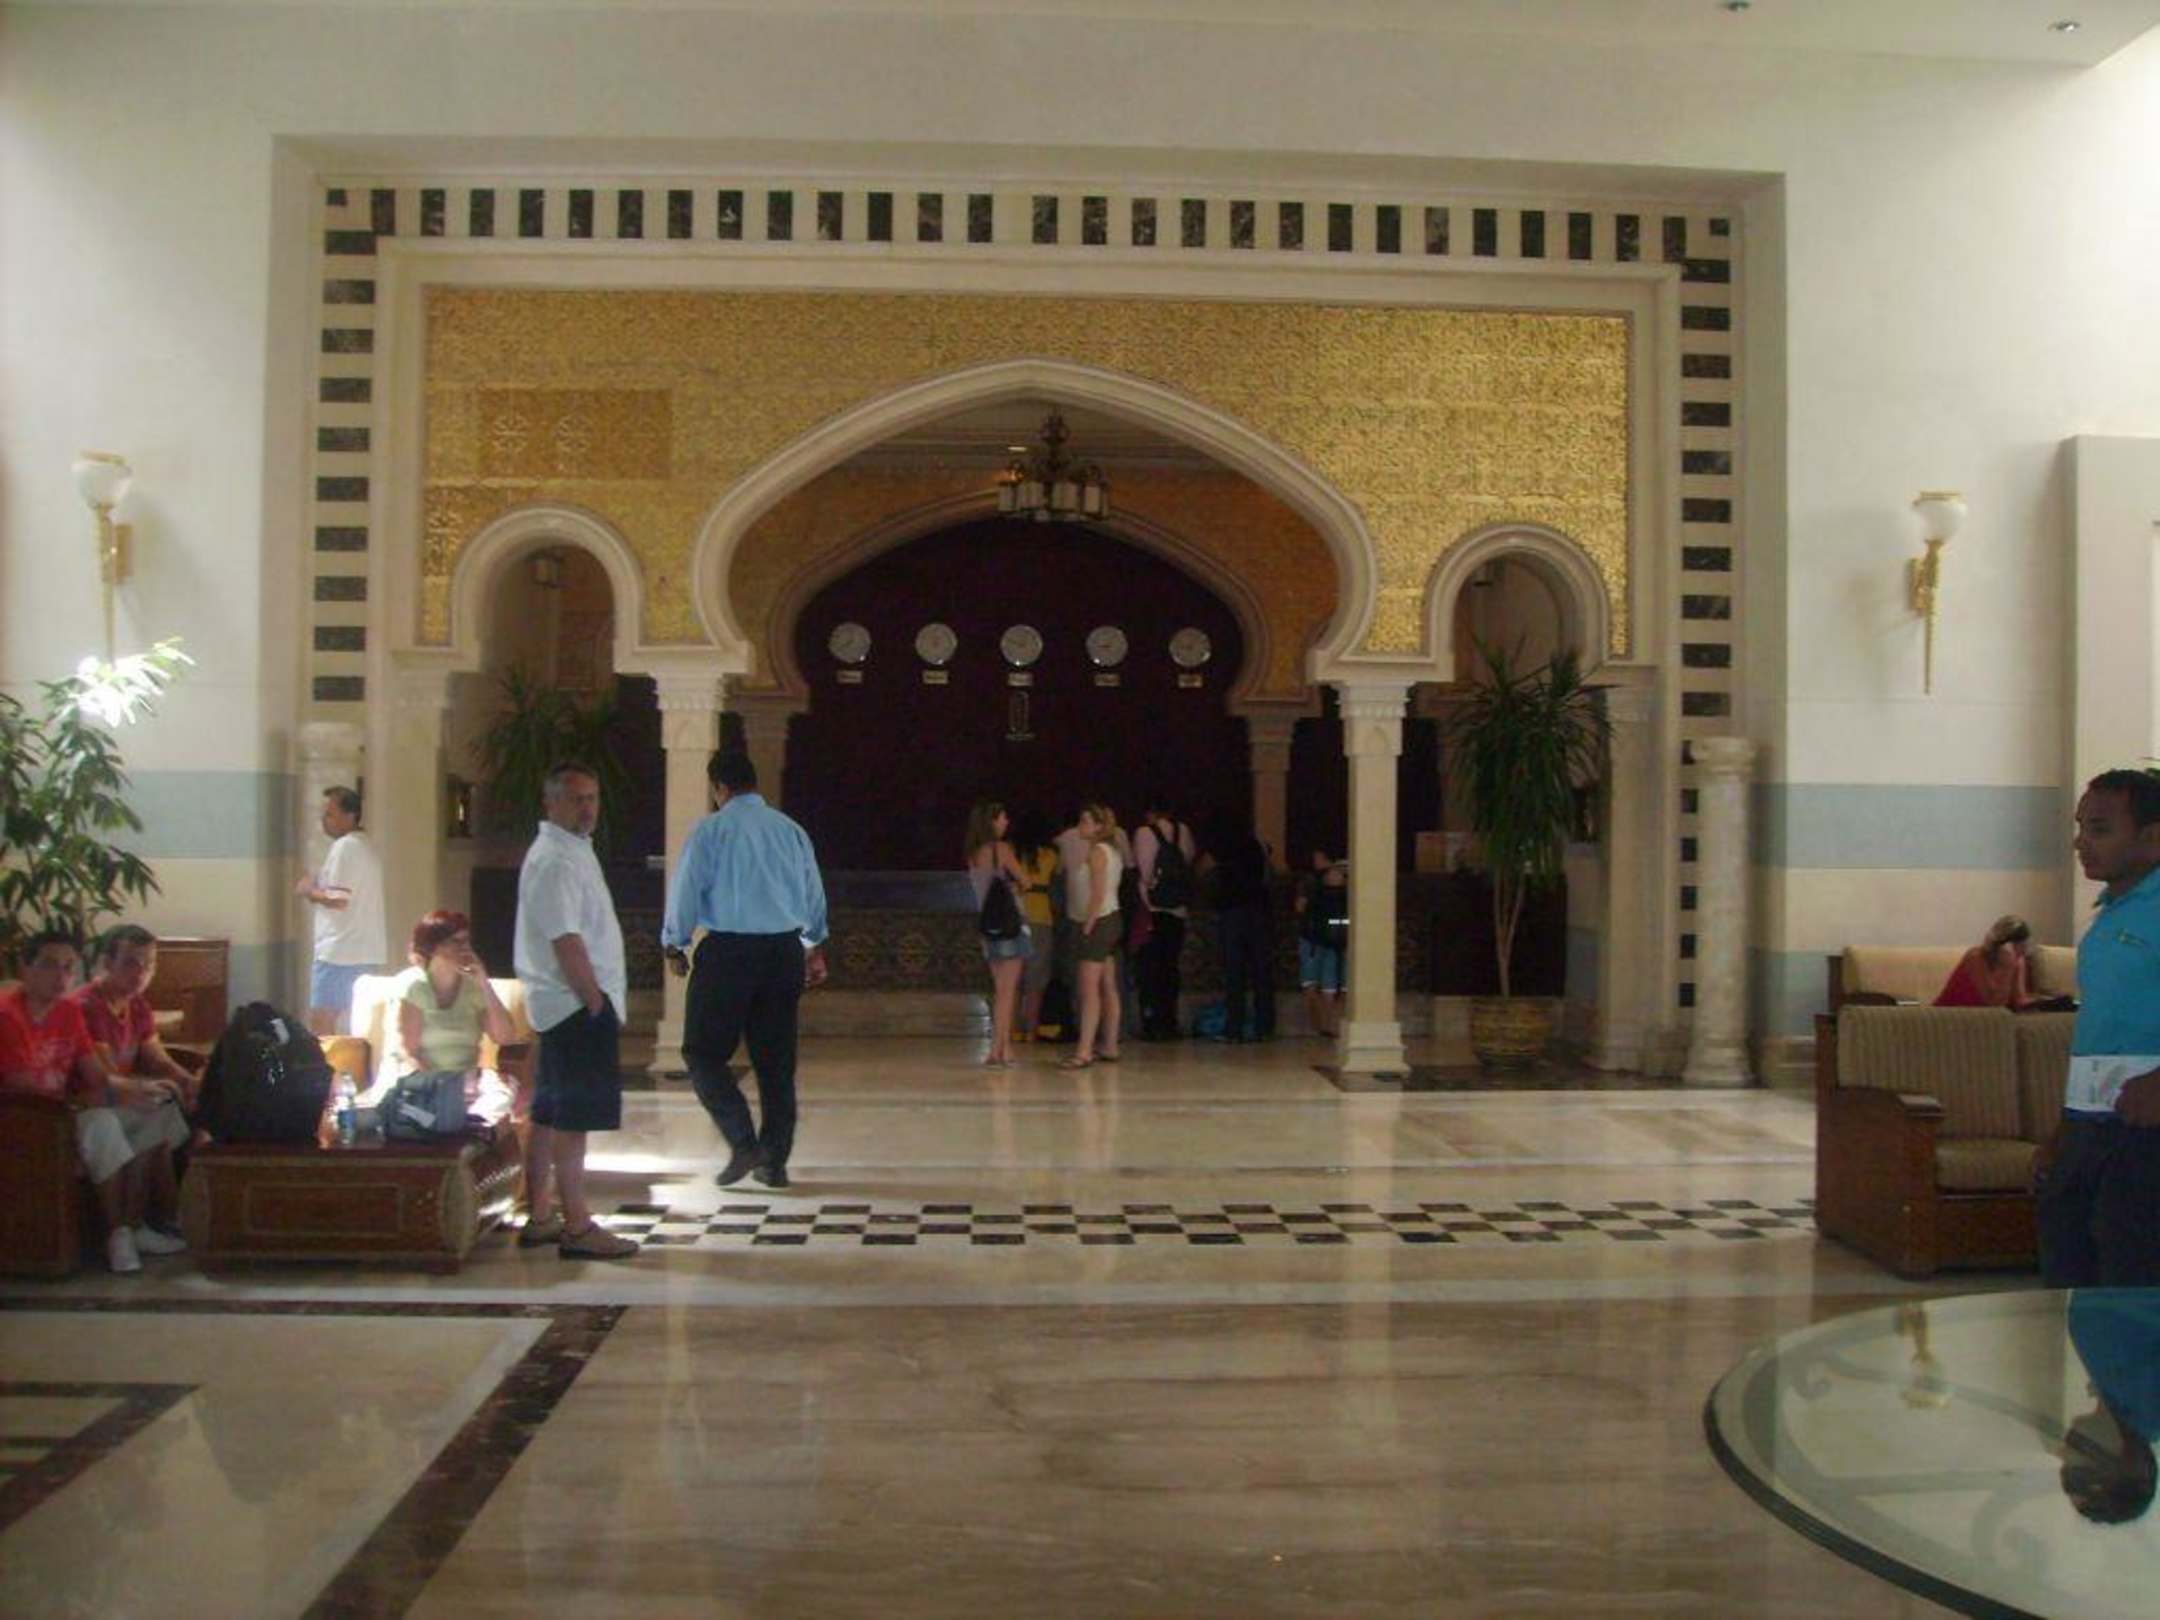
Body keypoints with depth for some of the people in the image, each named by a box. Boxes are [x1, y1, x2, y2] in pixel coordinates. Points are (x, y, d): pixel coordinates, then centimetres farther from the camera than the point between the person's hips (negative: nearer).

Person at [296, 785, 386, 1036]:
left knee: (321, 1021, -7)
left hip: (339, 950, -9)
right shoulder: (365, 846, 18)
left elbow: (338, 899, -19)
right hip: (364, 950, 9)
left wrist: (309, 891, -3)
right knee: (353, 1023, 11)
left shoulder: (345, 846, -12)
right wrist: (318, 890, 12)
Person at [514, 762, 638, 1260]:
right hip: (576, 1004, -11)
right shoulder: (556, 860, -16)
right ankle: (578, 1229, -3)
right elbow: (565, 941, -22)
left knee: (549, 1114, 15)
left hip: (565, 1006, 11)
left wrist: (599, 999, 18)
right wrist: (596, 1001, -17)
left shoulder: (572, 850, 17)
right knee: (574, 1119, -7)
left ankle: (537, 1216, 23)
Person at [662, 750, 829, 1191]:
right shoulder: (791, 830, 9)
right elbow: (815, 895, 17)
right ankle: (774, 1162, 15)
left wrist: (674, 946, 13)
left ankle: (743, 1143, -7)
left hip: (727, 952, -5)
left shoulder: (711, 829, -6)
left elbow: (686, 891, -3)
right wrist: (815, 948, 32)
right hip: (785, 951, 5)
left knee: (704, 1052, 6)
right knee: (776, 1059, 11)